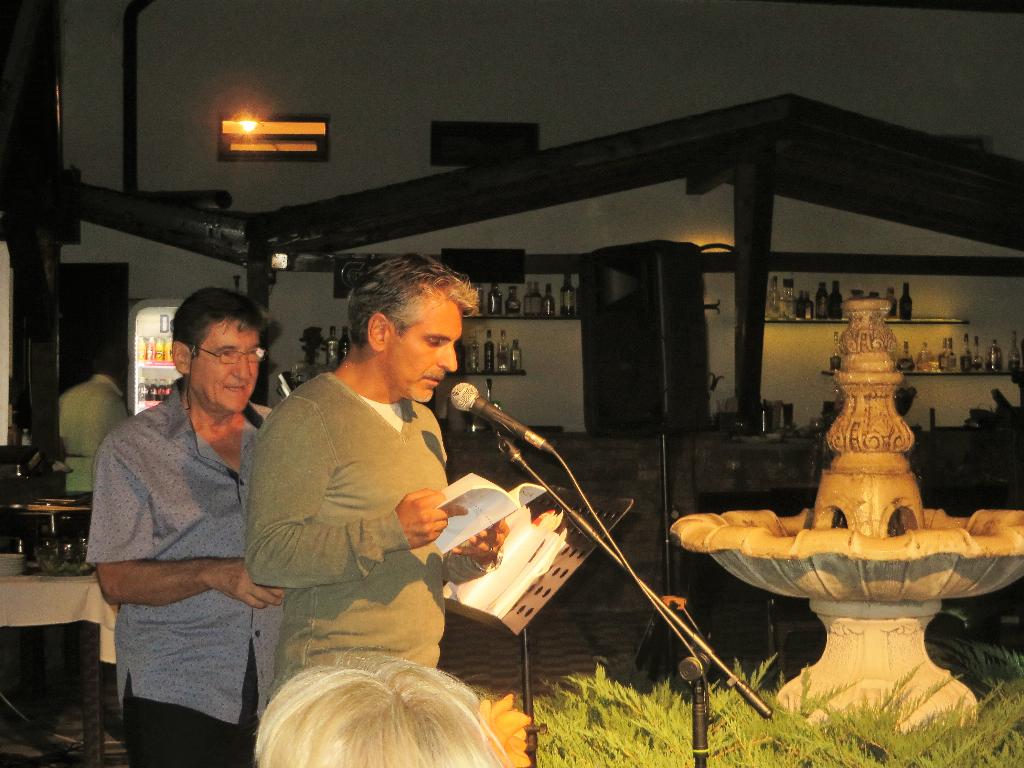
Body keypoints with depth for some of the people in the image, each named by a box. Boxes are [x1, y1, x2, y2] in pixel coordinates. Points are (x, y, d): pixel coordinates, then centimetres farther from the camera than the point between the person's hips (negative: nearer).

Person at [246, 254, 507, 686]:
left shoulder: (422, 421, 18)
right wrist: (389, 531, -24)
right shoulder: (304, 420, -9)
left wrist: (468, 558, 4)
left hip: (421, 669, 7)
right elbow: (266, 554, -18)